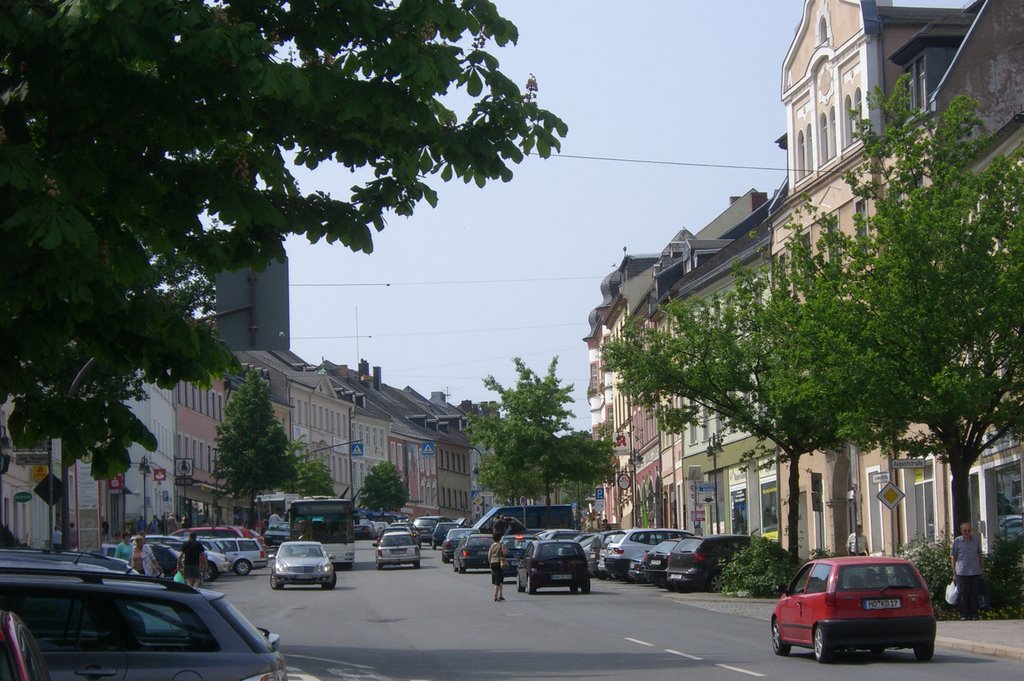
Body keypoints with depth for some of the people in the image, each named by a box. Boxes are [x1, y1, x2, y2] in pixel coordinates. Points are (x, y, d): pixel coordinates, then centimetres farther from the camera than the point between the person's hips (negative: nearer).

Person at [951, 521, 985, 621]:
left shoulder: (977, 541, 8)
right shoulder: (957, 541, 2)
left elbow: (980, 556, 18)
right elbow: (953, 557, 5)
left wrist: (982, 569, 13)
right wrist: (954, 573, 2)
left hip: (975, 572, 2)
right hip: (962, 572, -2)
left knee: (974, 594, 5)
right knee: (963, 594, -1)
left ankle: (974, 613, 13)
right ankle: (963, 614, 6)